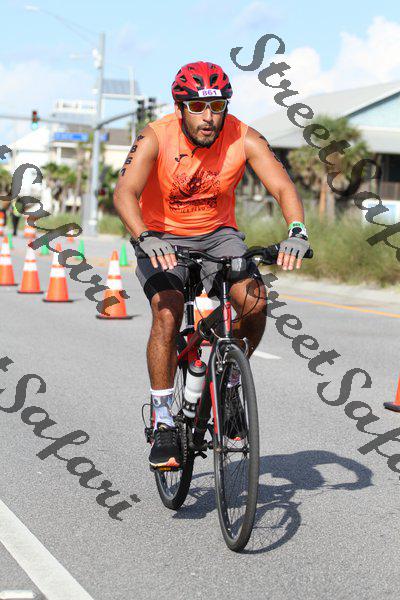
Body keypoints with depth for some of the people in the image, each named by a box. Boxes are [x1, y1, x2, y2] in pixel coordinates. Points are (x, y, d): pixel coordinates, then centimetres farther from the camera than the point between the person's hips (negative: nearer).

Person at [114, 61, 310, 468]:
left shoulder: (243, 139, -17)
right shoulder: (155, 138, -21)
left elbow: (283, 186, -25)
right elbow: (124, 193, -33)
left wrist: (296, 232, -44)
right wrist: (145, 238, -52)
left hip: (217, 234, 2)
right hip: (161, 238, -2)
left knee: (255, 300, -24)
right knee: (167, 311, -27)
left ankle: (231, 385, 3)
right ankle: (164, 425, -16)